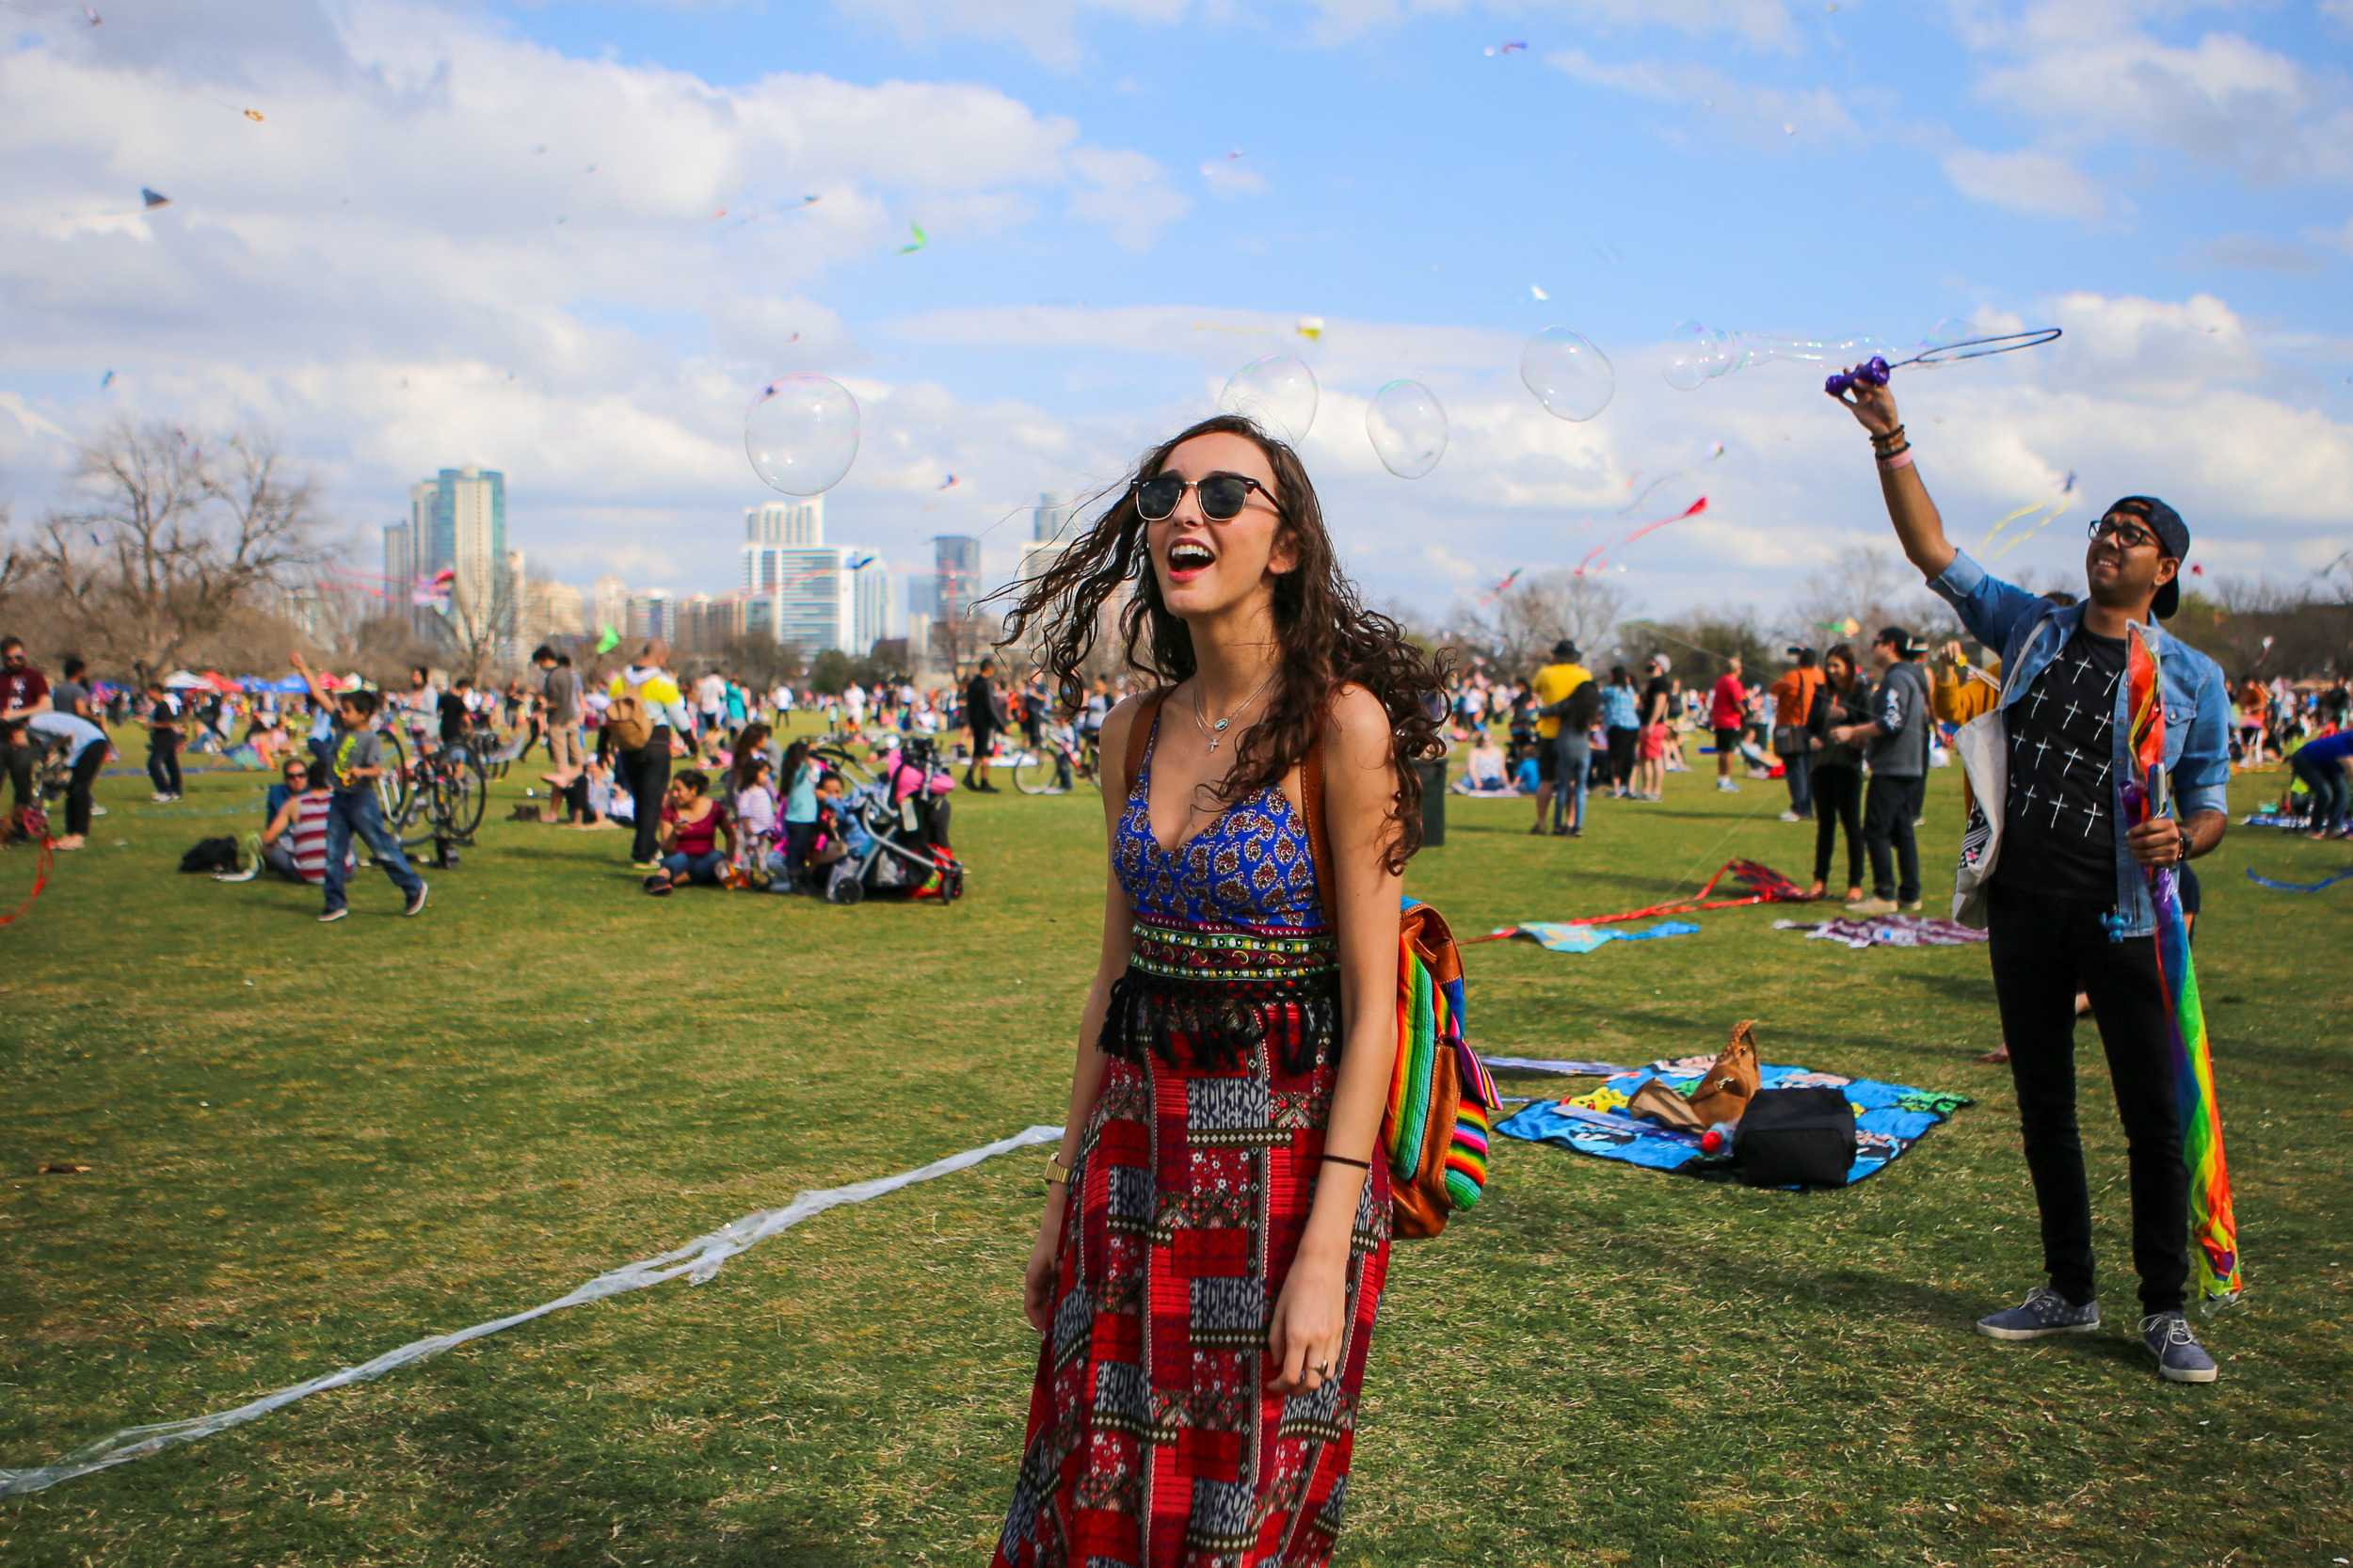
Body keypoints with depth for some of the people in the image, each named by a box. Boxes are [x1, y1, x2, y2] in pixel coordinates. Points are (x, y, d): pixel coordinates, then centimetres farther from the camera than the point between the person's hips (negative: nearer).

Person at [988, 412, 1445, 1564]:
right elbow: (1115, 972, 11)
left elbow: (1372, 1001, -14)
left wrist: (1328, 1248, -17)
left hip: (1284, 1156, -5)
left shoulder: (1340, 722, -13)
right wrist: (1063, 1192, 12)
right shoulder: (1136, 731, 5)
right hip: (1134, 1149, 6)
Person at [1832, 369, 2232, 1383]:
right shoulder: (2031, 630, 10)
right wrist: (1889, 441, -4)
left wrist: (2187, 838, -18)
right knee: (2043, 1107, 11)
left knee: (2154, 1117, 0)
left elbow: (2213, 802, 6)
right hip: (2025, 906, 3)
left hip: (2123, 917, -3)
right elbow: (1931, 549, 4)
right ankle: (2068, 1292, 25)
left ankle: (2165, 1311, 14)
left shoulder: (2193, 677, 4)